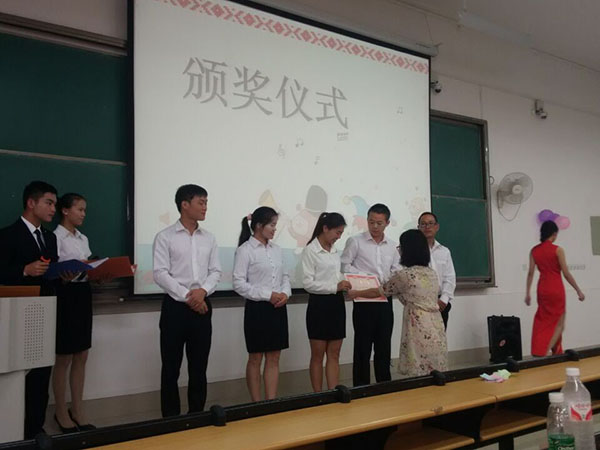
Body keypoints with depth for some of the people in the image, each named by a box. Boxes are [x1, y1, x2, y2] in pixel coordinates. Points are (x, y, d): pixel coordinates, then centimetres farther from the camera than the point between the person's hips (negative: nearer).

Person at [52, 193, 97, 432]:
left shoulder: (83, 239, 13)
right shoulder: (55, 237, -10)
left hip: (83, 295, 8)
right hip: (65, 294, -8)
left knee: (81, 356, 12)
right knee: (64, 358, 3)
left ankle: (77, 410, 22)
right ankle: (61, 412, 18)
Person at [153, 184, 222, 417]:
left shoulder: (209, 238, 10)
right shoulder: (165, 237, -3)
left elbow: (215, 271, 7)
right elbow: (160, 273, -10)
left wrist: (203, 291, -12)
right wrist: (187, 296, -16)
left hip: (202, 307, 4)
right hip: (175, 306, -4)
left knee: (199, 367, 10)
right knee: (171, 367, 4)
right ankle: (171, 419, 15)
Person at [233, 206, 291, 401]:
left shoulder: (276, 249, 10)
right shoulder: (245, 250, -8)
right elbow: (239, 283, -13)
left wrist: (285, 293, -6)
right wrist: (268, 295, -18)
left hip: (278, 308, 6)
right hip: (257, 308, -6)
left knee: (274, 358, 9)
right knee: (255, 358, 7)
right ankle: (256, 403, 19)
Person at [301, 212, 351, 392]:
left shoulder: (335, 250, 13)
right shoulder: (310, 250, -9)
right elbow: (308, 283, -16)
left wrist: (344, 286, 0)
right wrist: (335, 287, -23)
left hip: (337, 303, 7)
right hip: (319, 304, -7)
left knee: (334, 355, 9)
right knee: (318, 355, 4)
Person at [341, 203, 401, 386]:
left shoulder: (392, 246, 12)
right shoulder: (355, 241, -2)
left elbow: (397, 271, 12)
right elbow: (345, 266, -6)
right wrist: (367, 277, -16)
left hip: (385, 300, 4)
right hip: (364, 299, -4)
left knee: (384, 346, 11)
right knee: (363, 346, 1)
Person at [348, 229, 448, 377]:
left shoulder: (405, 275, -11)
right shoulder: (432, 273, 10)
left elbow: (379, 292, 3)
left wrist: (355, 293, 18)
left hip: (420, 330, -7)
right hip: (436, 329, 7)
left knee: (419, 377, -1)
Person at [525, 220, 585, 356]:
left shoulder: (534, 250, 3)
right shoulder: (558, 250, -10)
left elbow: (530, 273, 3)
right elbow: (566, 273, -10)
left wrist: (528, 293, 9)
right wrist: (578, 291, -1)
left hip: (543, 289, 5)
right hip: (556, 289, -5)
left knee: (544, 321, 17)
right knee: (558, 321, 8)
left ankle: (539, 350, 19)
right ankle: (545, 351, -3)